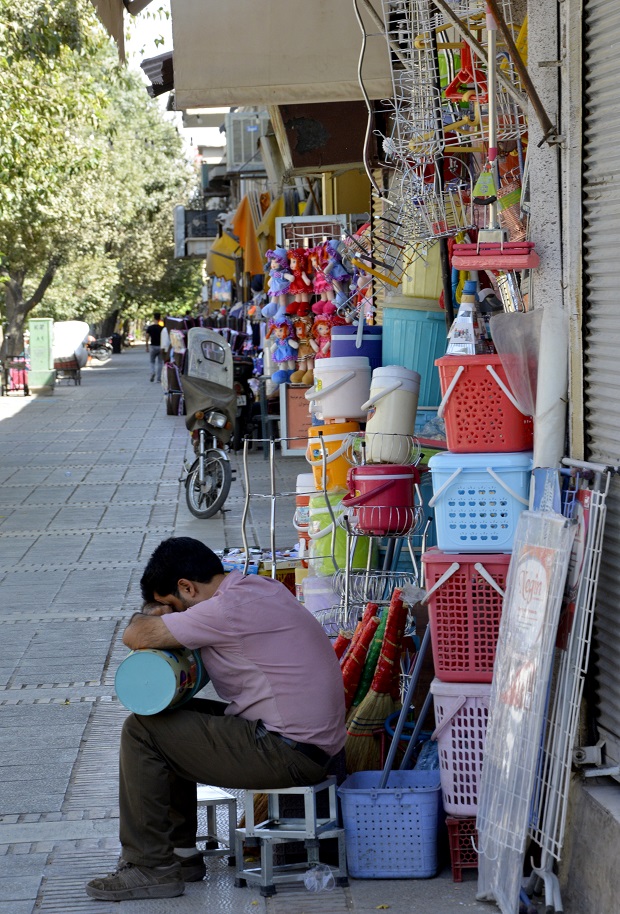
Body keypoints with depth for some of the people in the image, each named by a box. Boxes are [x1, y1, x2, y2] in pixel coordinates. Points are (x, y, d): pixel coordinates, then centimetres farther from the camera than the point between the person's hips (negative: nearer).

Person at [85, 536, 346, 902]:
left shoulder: (229, 609, -19)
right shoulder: (260, 586, 11)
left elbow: (136, 635, -17)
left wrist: (155, 610, 5)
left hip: (288, 754, -10)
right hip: (313, 740, 10)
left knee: (142, 731, -7)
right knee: (170, 719, 21)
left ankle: (151, 868, 0)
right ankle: (182, 853, 25)